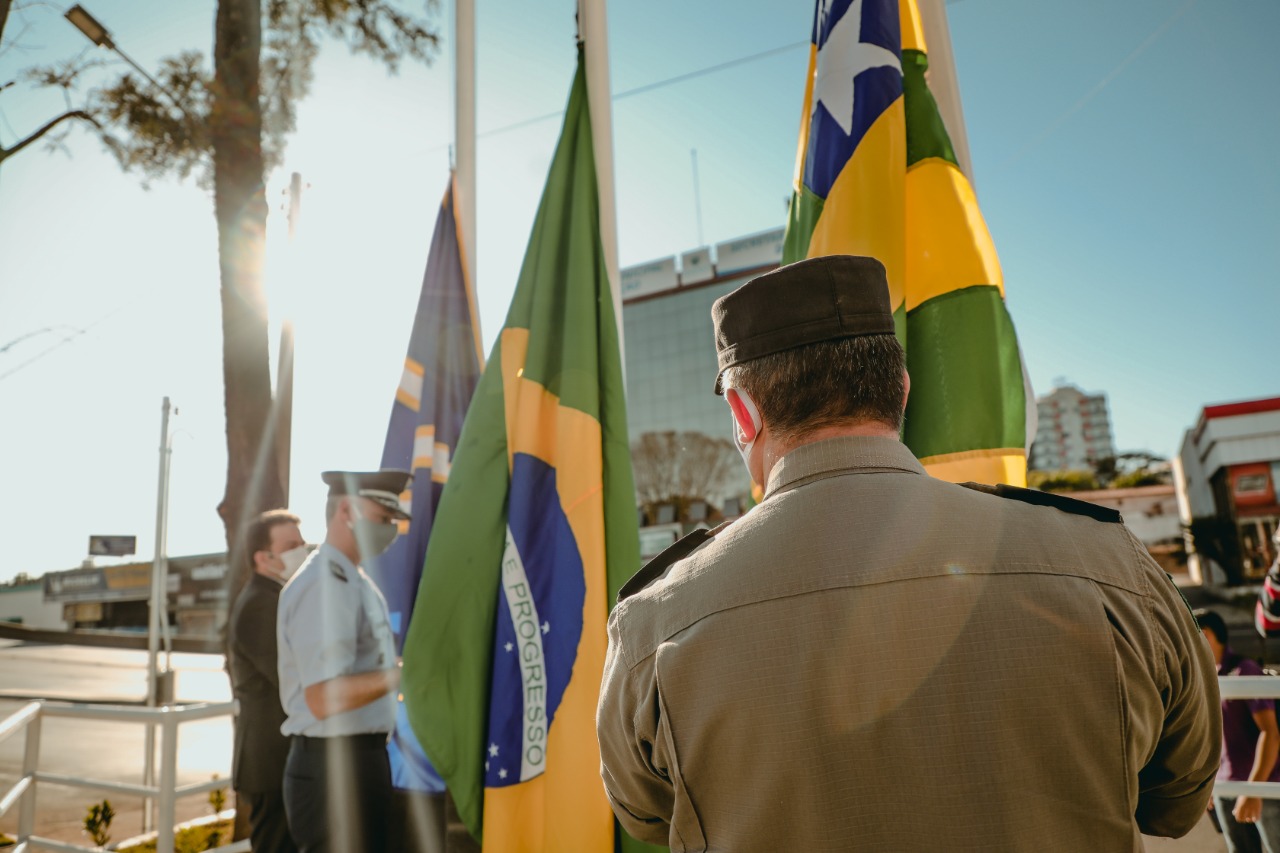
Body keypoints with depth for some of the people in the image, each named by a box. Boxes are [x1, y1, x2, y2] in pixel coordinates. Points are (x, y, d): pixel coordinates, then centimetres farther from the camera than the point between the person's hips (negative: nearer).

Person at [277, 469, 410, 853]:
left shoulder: (354, 581, 12)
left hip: (361, 757, 10)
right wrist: (404, 672, -28)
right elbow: (324, 697, -25)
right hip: (334, 764, -10)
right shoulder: (323, 585, -19)